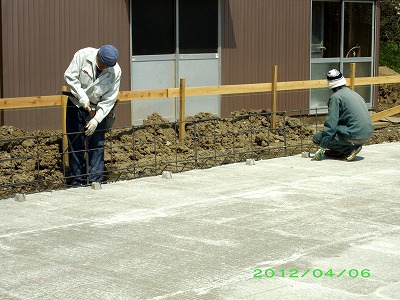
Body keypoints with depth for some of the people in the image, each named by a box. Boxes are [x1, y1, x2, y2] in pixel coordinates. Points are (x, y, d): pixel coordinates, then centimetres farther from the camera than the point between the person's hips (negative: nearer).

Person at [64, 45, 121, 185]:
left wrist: (96, 119, -19)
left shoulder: (115, 72, -16)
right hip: (76, 105, 0)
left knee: (97, 144, -2)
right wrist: (81, 96, -24)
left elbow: (109, 99, -13)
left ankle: (96, 179, 5)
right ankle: (77, 180, 9)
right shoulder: (83, 55, -18)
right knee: (75, 143, 2)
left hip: (97, 108, 0)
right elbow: (70, 76, -14)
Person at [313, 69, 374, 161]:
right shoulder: (354, 94, 18)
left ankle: (350, 150, -6)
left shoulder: (335, 97, -8)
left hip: (354, 135, -9)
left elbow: (331, 123, -13)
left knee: (317, 138, -1)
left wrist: (322, 146, -10)